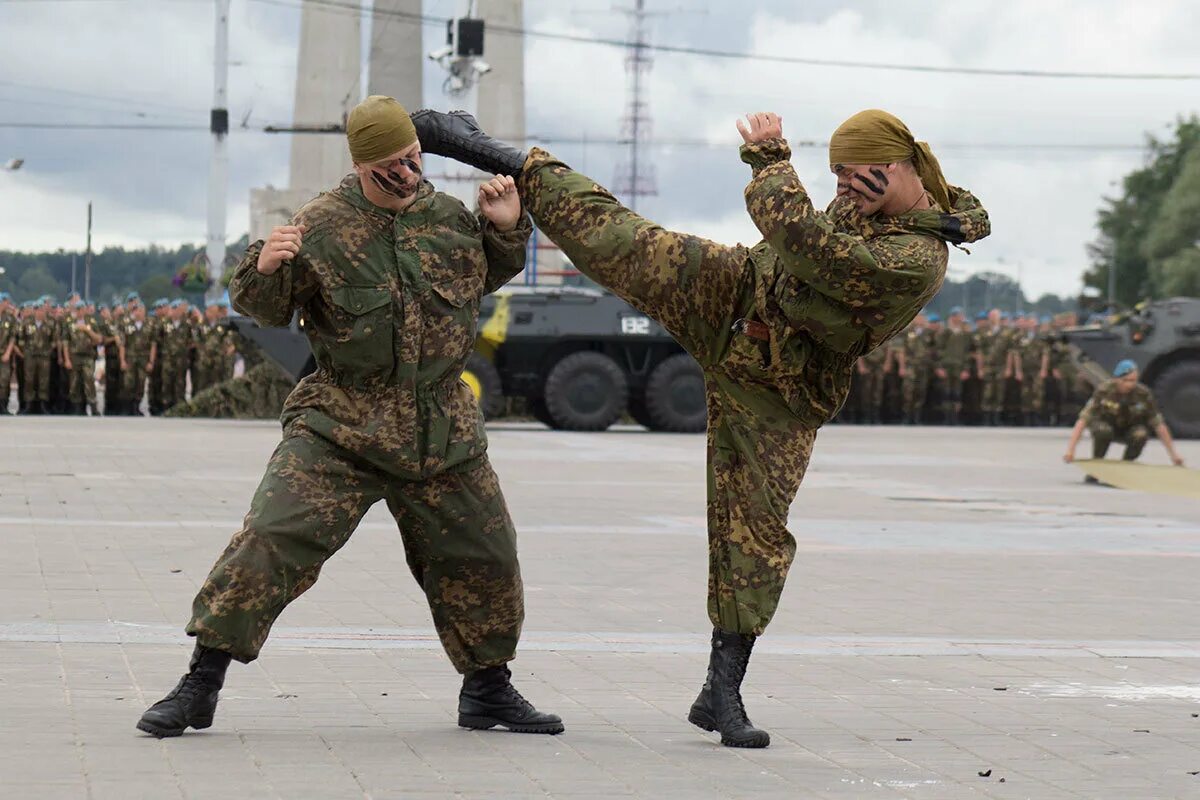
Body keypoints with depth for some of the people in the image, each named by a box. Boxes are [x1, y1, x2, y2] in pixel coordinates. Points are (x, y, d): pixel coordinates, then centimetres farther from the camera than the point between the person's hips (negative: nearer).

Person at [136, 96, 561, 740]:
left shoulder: (448, 216, 6)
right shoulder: (321, 226, -8)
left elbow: (488, 275, 26)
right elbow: (263, 307, -1)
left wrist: (506, 228, 6)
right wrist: (264, 268, -23)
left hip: (442, 432, 4)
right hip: (340, 426, -4)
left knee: (483, 556, 11)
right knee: (273, 538, -16)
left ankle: (488, 691, 32)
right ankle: (200, 685, -8)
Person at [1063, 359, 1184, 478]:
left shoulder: (1143, 394, -23)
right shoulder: (1104, 390, -28)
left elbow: (1159, 424, -16)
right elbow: (1083, 419, -31)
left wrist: (1173, 454, -15)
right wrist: (1070, 450, -40)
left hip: (1129, 430, 1)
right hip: (1106, 425, -1)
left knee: (1141, 434, -32)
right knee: (1103, 430, -36)